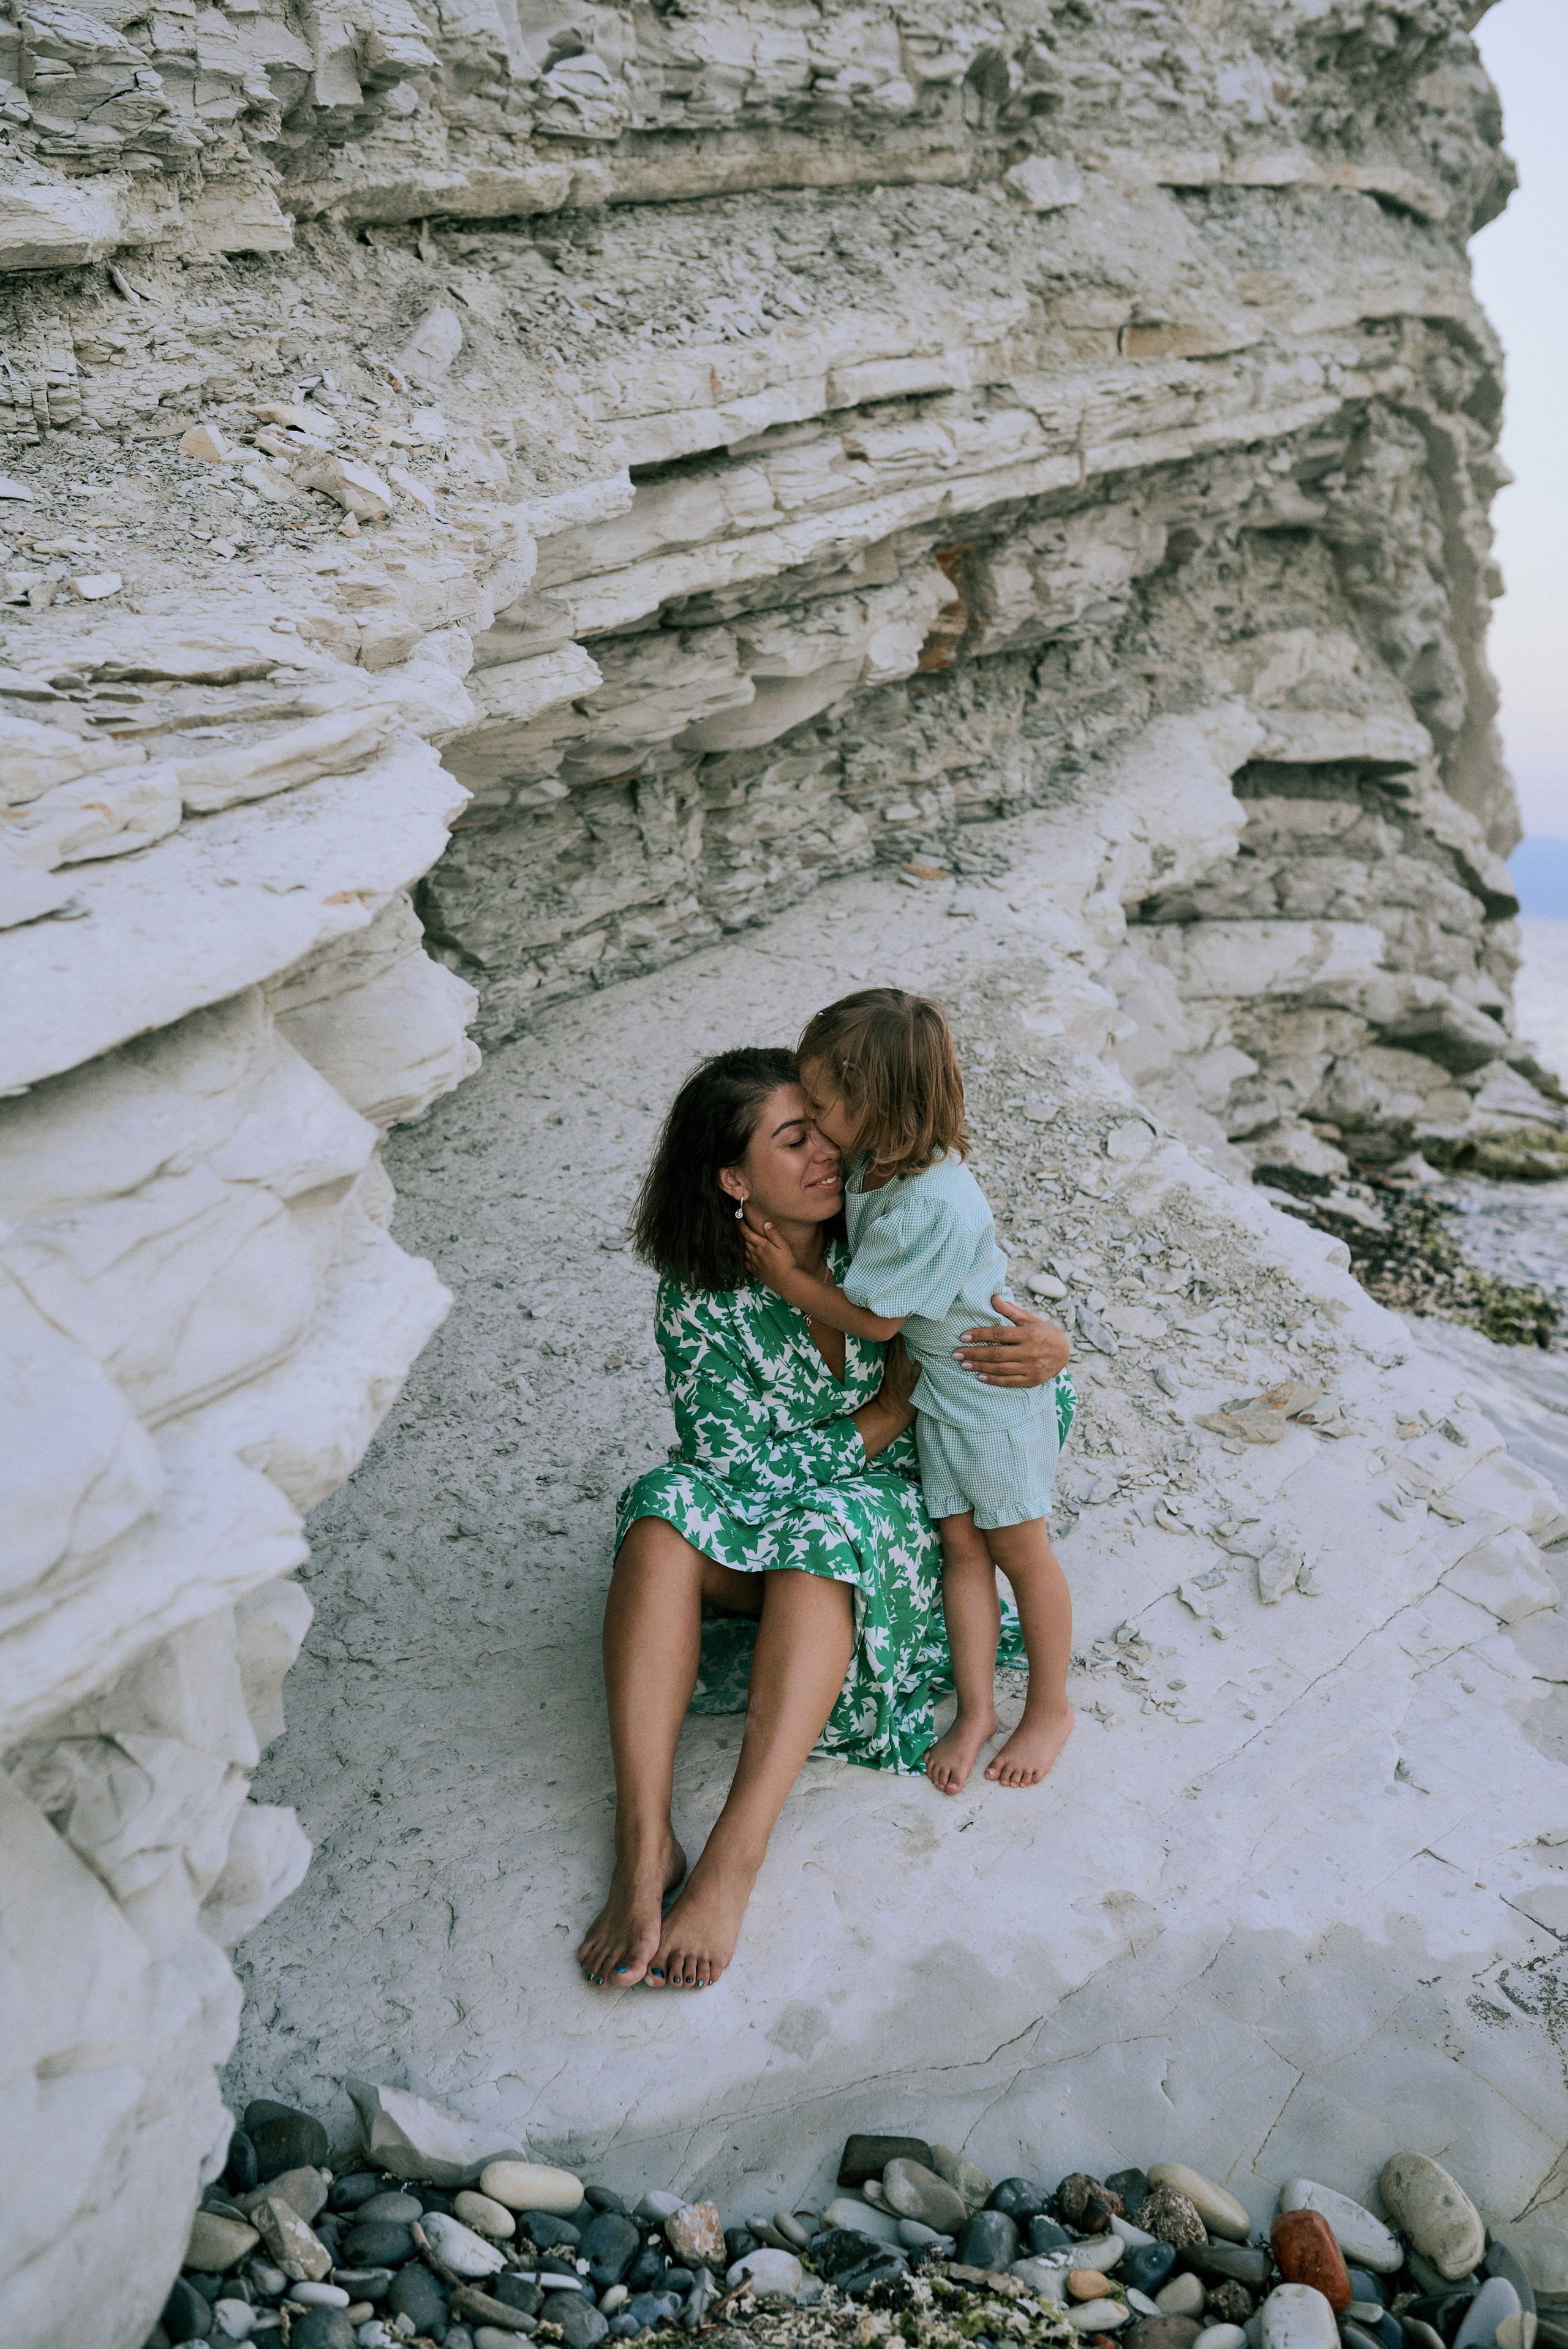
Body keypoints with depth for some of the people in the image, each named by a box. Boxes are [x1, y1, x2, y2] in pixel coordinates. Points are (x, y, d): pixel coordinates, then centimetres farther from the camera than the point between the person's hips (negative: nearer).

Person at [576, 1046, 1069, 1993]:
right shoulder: (698, 1298, -13)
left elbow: (993, 1331, -3)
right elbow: (733, 1463, -15)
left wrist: (1050, 1347, -28)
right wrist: (888, 1417, -19)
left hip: (885, 1512, 0)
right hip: (753, 1524, 1)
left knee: (822, 1533, -35)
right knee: (665, 1515, -31)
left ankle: (734, 1860, -39)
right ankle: (644, 1843, -35)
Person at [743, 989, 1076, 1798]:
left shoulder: (933, 1205, -36)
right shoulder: (872, 1162, -10)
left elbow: (874, 1320, -23)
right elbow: (858, 1267, 9)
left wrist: (789, 1280, -15)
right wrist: (810, 1269, -8)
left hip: (1000, 1384, -7)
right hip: (938, 1380, 7)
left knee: (1018, 1548, 9)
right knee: (959, 1543, 13)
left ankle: (1049, 1707, 28)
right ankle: (974, 1708, 25)